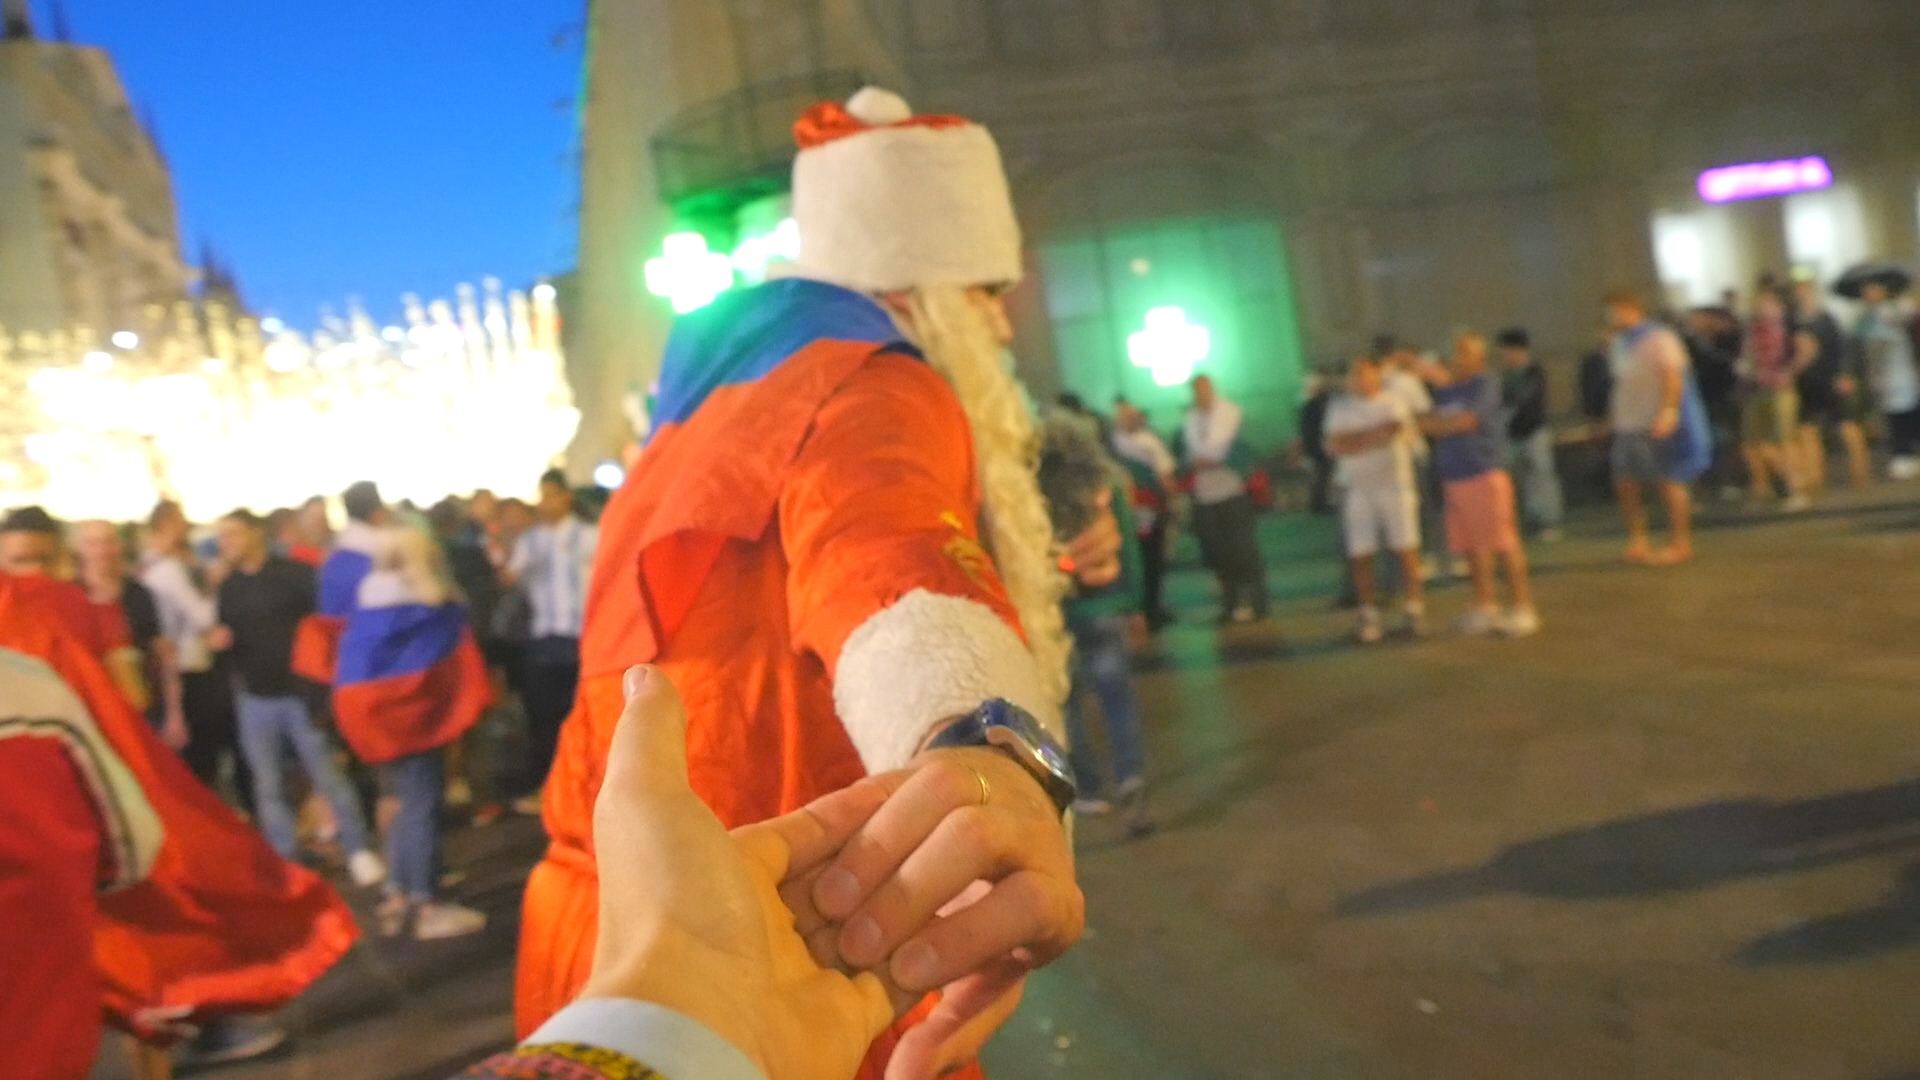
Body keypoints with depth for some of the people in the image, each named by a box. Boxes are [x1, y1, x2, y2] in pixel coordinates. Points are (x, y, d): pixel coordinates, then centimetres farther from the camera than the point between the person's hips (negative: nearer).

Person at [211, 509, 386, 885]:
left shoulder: (294, 574, -9)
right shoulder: (228, 587, 9)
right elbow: (225, 636, 19)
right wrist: (220, 639, -3)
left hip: (300, 692, -5)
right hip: (254, 698, 5)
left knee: (328, 776, 0)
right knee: (268, 786, 9)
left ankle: (359, 851, 13)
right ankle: (285, 862, 19)